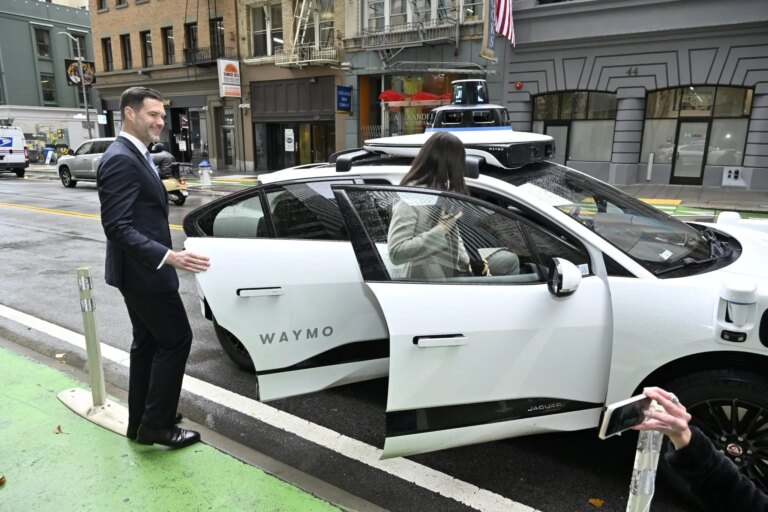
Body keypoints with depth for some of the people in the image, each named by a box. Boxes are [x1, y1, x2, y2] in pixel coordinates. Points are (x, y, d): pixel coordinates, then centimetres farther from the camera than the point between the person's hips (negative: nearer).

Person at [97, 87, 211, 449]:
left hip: (140, 270, 10)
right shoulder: (121, 160, -20)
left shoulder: (135, 156, 12)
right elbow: (117, 227, -26)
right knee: (176, 340, -1)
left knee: (148, 343, 16)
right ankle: (156, 424, 11)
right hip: (143, 272, -10)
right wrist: (168, 257, -34)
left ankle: (140, 421, 28)